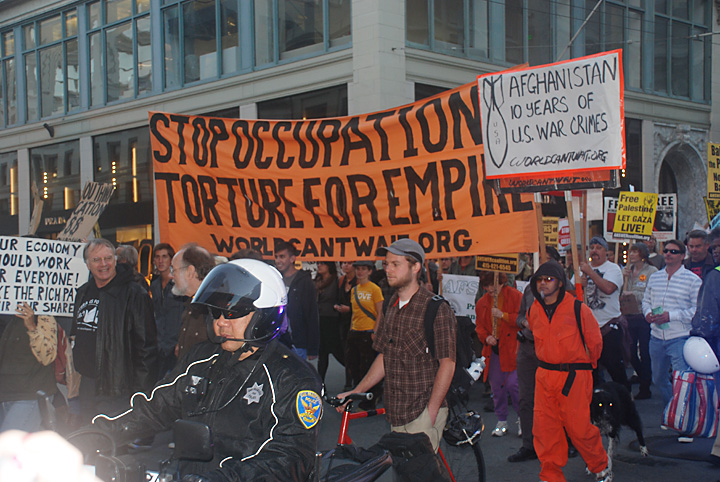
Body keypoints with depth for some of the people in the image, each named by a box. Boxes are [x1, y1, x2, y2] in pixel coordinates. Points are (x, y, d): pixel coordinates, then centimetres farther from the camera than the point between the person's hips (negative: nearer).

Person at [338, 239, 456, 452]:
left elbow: (447, 363, -12)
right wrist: (355, 393, 11)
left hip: (424, 412, -6)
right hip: (396, 413, 7)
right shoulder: (392, 306, 12)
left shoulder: (436, 309, -10)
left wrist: (431, 413, -16)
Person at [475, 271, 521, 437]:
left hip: (512, 347, -5)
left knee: (512, 384, -13)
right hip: (493, 349, 5)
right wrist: (486, 337, -2)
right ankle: (502, 422, 21)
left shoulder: (515, 296, -4)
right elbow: (479, 324, 17)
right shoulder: (482, 302, 12)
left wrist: (503, 315, -18)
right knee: (496, 387, 7)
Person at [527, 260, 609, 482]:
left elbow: (595, 341, 4)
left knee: (578, 426, -3)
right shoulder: (533, 311, 5)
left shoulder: (577, 309, -10)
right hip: (544, 376, 5)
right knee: (544, 427, 3)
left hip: (574, 377, -5)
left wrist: (585, 365, 17)